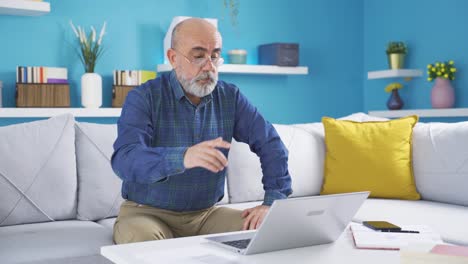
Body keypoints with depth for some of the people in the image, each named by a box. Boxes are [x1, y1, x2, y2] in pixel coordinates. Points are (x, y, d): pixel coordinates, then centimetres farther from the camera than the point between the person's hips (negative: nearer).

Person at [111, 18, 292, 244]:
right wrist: (181, 158, -45)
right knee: (142, 241, -35)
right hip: (147, 212, -3)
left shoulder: (230, 97, 1)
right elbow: (124, 160, -26)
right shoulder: (143, 98, -12)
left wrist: (273, 202, -14)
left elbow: (270, 144, 1)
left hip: (206, 213, 4)